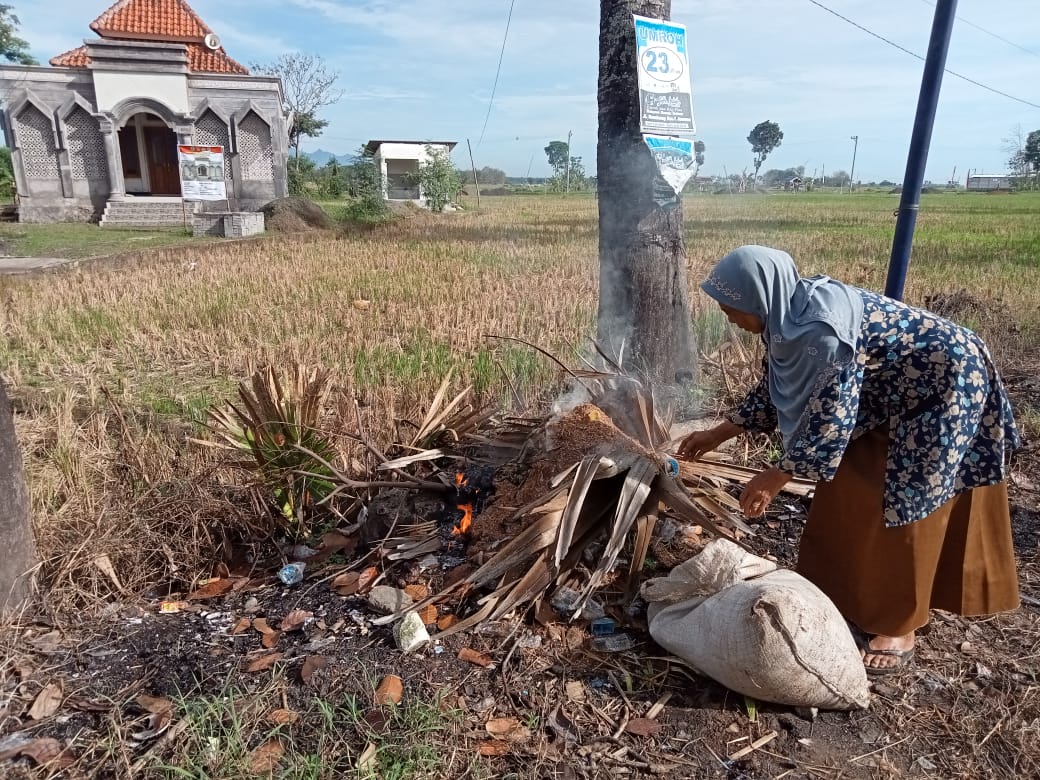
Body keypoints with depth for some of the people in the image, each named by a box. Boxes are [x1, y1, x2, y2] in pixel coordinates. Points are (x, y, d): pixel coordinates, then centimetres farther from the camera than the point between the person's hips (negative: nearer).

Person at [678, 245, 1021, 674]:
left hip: (946, 385, -9)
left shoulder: (824, 330, -35)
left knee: (902, 508, -3)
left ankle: (899, 629, 14)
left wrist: (776, 477, -18)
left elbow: (832, 420, -29)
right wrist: (718, 434, 6)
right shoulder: (791, 314, -6)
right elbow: (774, 389, 6)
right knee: (852, 492, 12)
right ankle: (853, 597, 29)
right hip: (896, 394, 9)